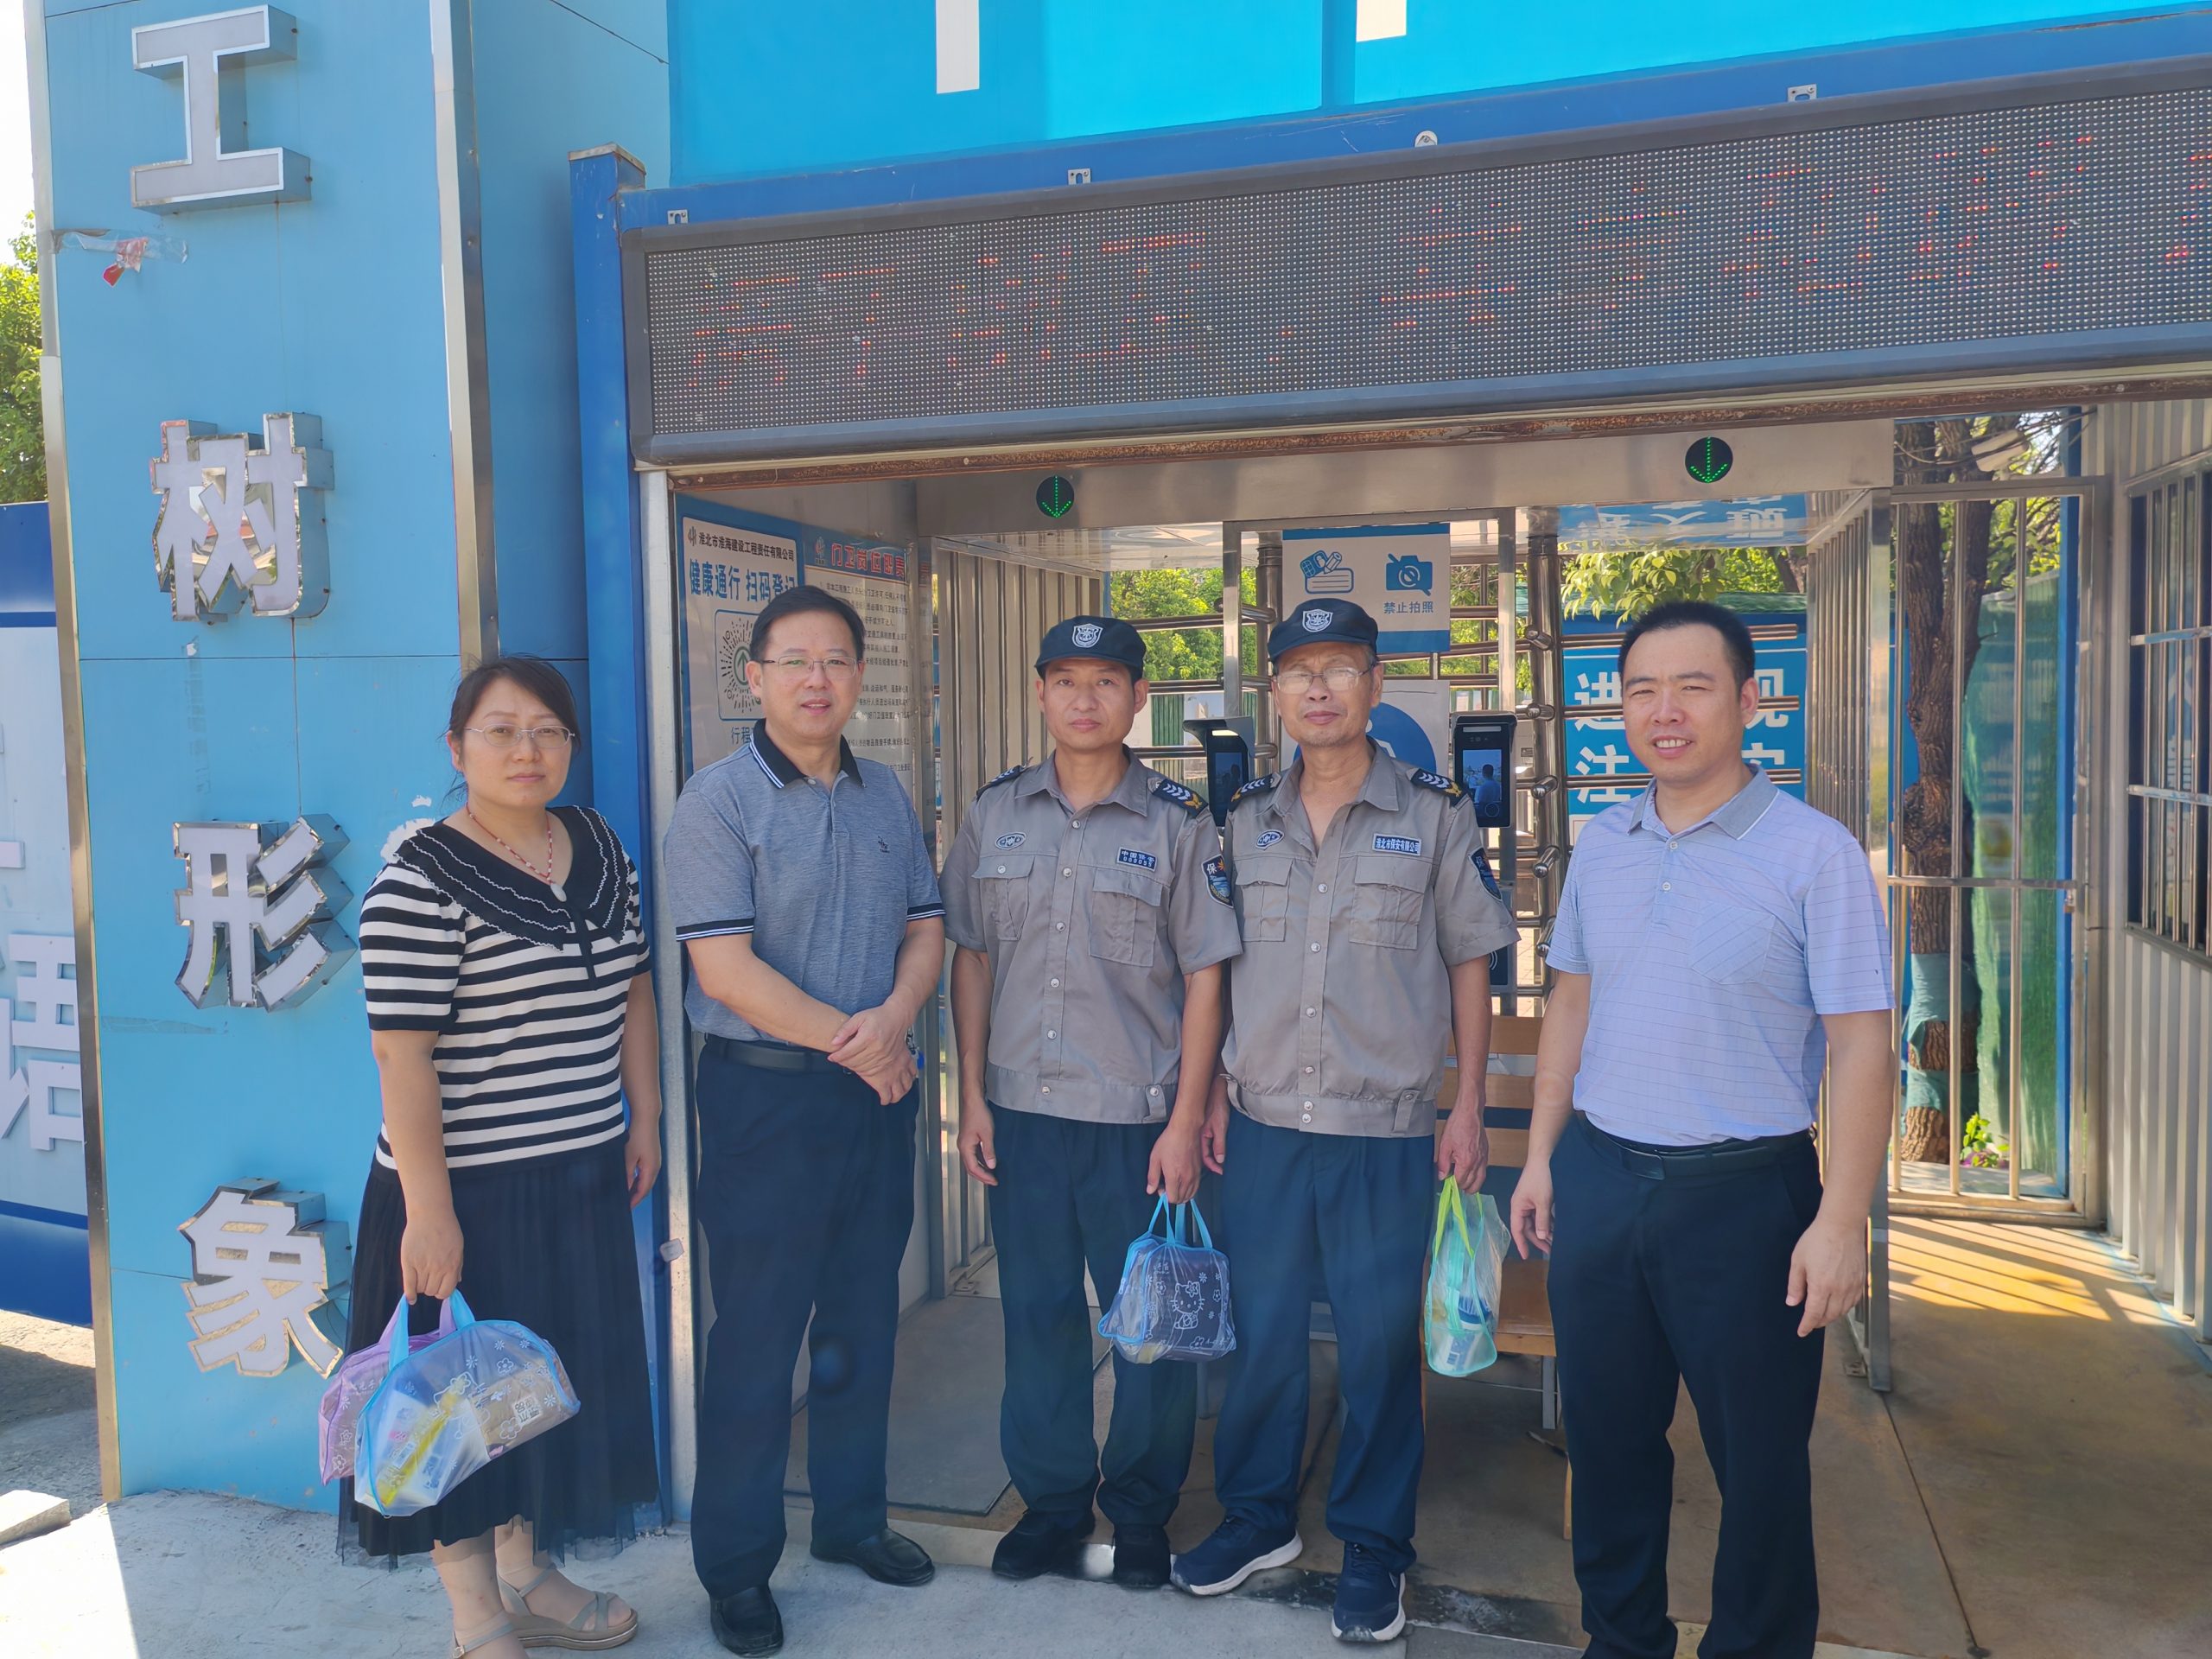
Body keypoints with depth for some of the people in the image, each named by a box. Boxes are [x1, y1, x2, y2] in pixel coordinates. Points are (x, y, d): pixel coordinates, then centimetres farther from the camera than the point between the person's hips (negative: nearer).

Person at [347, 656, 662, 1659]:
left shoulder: (601, 849, 5)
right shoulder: (419, 881, -16)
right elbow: (401, 1054, -19)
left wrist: (645, 1118, 11)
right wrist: (427, 1210, -20)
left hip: (584, 1176, 7)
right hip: (469, 1186, -7)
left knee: (557, 1382, 18)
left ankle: (527, 1578, 39)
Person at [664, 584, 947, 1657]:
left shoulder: (885, 796, 10)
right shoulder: (718, 800, -9)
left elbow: (925, 924, 9)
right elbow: (726, 966, -17)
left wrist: (896, 1015, -10)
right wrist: (848, 1041, -14)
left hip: (879, 1086, 6)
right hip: (768, 1093, -5)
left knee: (862, 1317, 16)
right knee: (757, 1332, 3)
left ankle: (850, 1516, 33)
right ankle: (736, 1563, 20)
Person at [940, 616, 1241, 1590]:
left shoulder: (1177, 821, -3)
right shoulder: (996, 813, 6)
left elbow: (1204, 976, -4)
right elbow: (971, 957, 9)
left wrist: (1185, 1120, -8)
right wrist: (972, 1096, 4)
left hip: (1138, 1118, -2)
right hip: (1022, 1114, 3)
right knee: (1037, 1315, 13)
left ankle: (1141, 1509, 28)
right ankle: (1051, 1500, 31)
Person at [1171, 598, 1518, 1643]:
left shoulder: (1434, 814, -3)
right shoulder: (1247, 820, 6)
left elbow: (1470, 963, 1)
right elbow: (1221, 962, 12)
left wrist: (1467, 1108, -3)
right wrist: (1215, 1093, 8)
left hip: (1386, 1134, -2)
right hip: (1263, 1126, 3)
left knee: (1380, 1345, 7)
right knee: (1261, 1333, 12)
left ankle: (1372, 1548, 25)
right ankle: (1258, 1517, 32)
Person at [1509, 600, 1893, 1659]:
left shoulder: (1813, 851, -10)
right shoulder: (1600, 845, 6)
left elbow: (1862, 1045, -11)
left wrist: (1842, 1218, -15)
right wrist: (1542, 1156, 11)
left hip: (1745, 1191, -4)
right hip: (1599, 1178, 5)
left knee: (1758, 1457, 9)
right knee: (1607, 1438, 16)